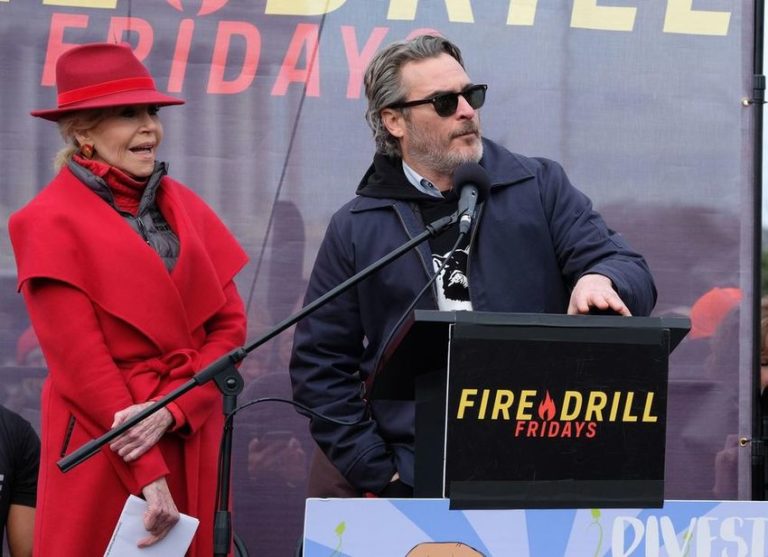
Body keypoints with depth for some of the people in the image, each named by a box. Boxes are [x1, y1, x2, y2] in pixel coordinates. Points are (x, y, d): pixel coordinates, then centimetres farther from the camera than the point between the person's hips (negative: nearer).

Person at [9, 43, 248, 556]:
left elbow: (230, 324, 5)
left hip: (193, 444, 5)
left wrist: (171, 409, -12)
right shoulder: (50, 224, -6)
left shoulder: (184, 206, 10)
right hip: (103, 450, -5)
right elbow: (81, 362, -12)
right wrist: (148, 475, -17)